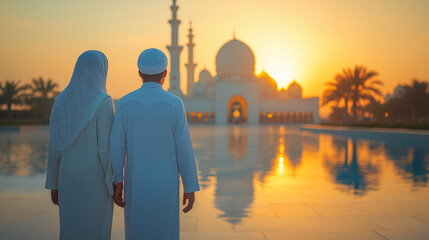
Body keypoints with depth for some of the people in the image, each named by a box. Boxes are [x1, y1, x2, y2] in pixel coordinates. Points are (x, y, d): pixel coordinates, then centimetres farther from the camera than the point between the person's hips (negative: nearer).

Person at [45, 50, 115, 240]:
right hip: (96, 180, -5)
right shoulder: (103, 103, -14)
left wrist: (54, 184, 14)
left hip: (70, 178, 5)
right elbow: (106, 148, -17)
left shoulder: (62, 101, 3)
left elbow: (54, 146, 6)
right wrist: (116, 186, -9)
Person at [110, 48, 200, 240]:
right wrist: (191, 188, -2)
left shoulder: (125, 103, -3)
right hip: (165, 185, -2)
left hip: (136, 184, 2)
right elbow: (184, 150, -9)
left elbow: (116, 147, -3)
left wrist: (117, 184, 6)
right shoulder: (175, 104, -9)